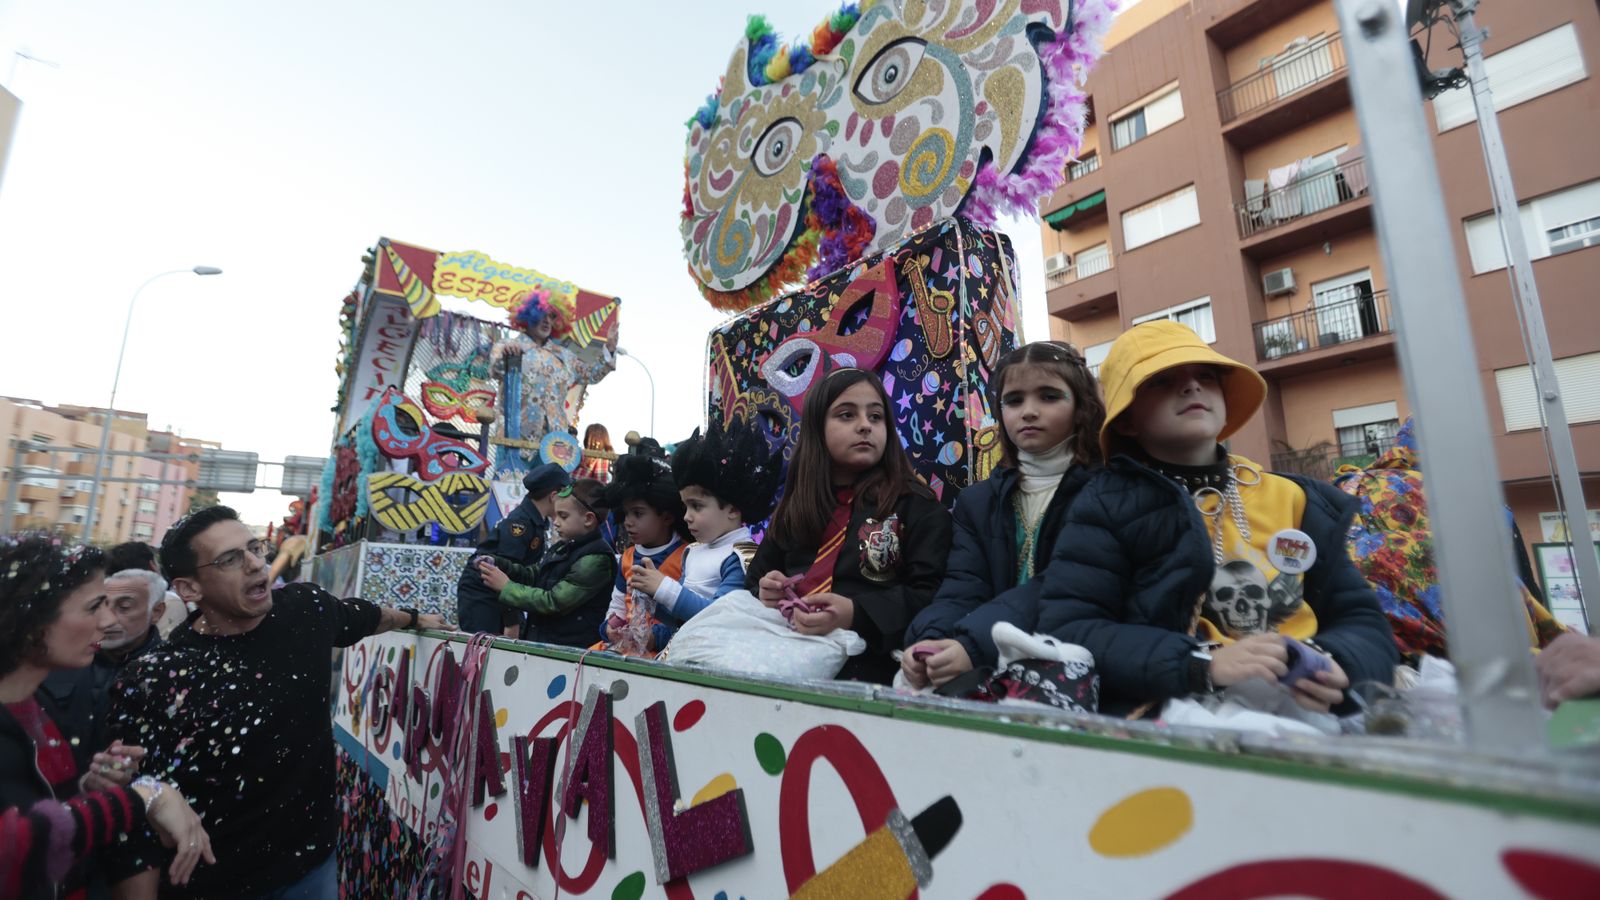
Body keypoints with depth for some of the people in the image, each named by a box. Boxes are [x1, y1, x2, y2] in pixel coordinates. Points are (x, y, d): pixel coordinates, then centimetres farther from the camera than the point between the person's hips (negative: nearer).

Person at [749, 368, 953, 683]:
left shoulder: (916, 506, 5)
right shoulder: (793, 508, 18)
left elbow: (932, 593, -6)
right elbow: (754, 583, 24)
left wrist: (856, 614, -20)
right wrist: (765, 593, 0)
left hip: (870, 668, -3)